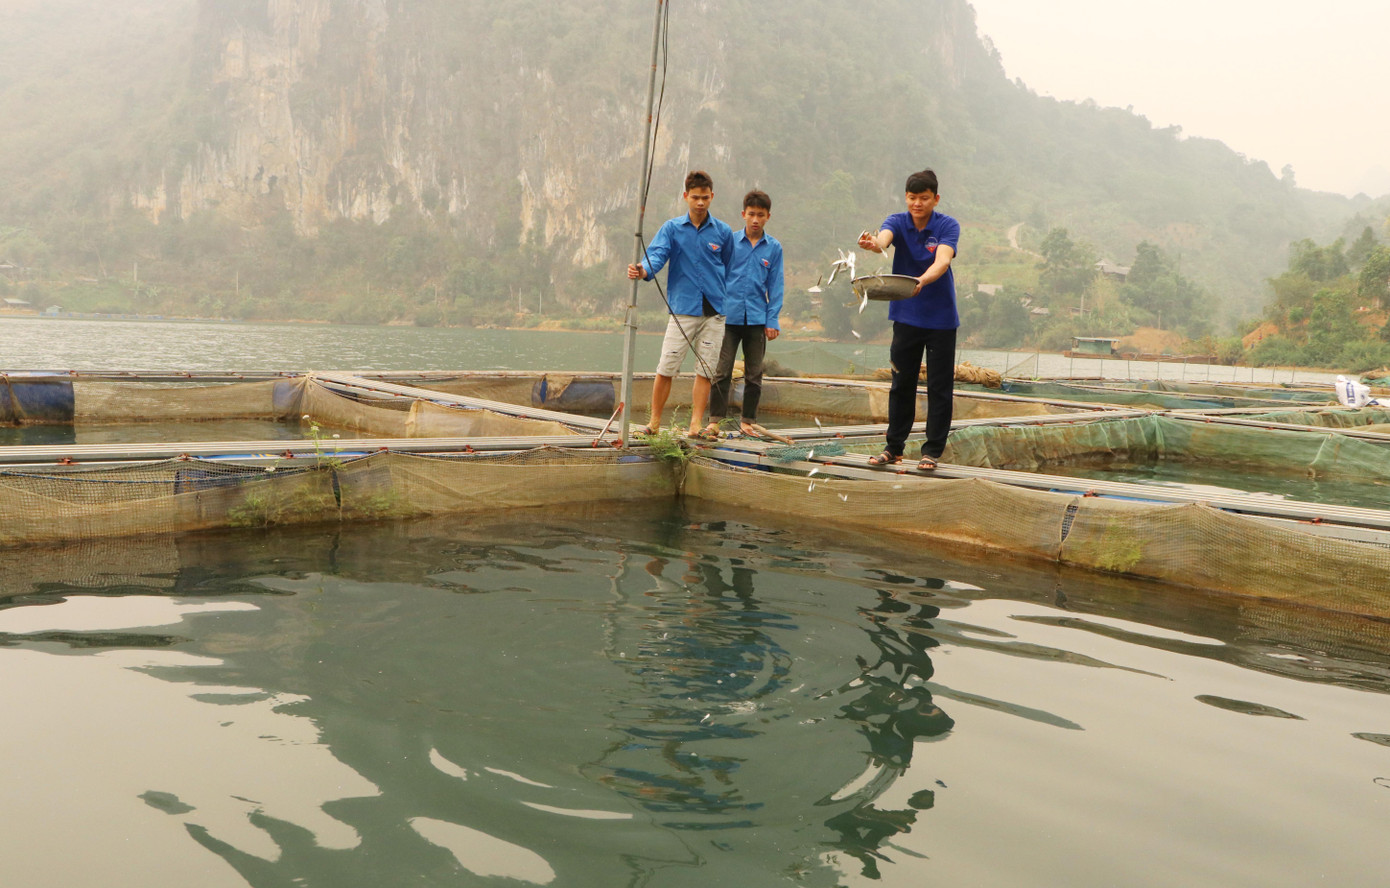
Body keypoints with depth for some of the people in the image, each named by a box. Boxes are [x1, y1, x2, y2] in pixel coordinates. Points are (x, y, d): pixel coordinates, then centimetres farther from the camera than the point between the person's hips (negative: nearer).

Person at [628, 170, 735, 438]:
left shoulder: (723, 232, 9)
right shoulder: (672, 228, 4)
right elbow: (657, 254, -11)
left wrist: (727, 302, 13)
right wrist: (643, 270, -32)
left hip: (715, 310, 2)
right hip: (683, 308, -2)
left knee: (706, 370, 3)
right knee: (666, 367, -4)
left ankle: (696, 425, 8)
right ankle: (654, 422, 7)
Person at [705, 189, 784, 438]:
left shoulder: (774, 248, 5)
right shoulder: (729, 241, 3)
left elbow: (775, 286, 6)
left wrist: (773, 320, 0)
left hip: (757, 319, 1)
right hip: (729, 316, -1)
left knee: (754, 374, 8)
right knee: (722, 372, -3)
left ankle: (748, 421, 19)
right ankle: (715, 420, 3)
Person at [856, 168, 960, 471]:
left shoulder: (948, 226, -10)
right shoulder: (897, 222, -4)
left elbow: (942, 260, -27)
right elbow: (883, 239, -27)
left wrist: (922, 280, -49)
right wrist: (872, 243, -52)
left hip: (941, 318, -2)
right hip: (906, 316, 2)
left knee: (939, 388, 2)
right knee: (901, 384, 9)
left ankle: (932, 451, 12)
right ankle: (894, 448, 20)